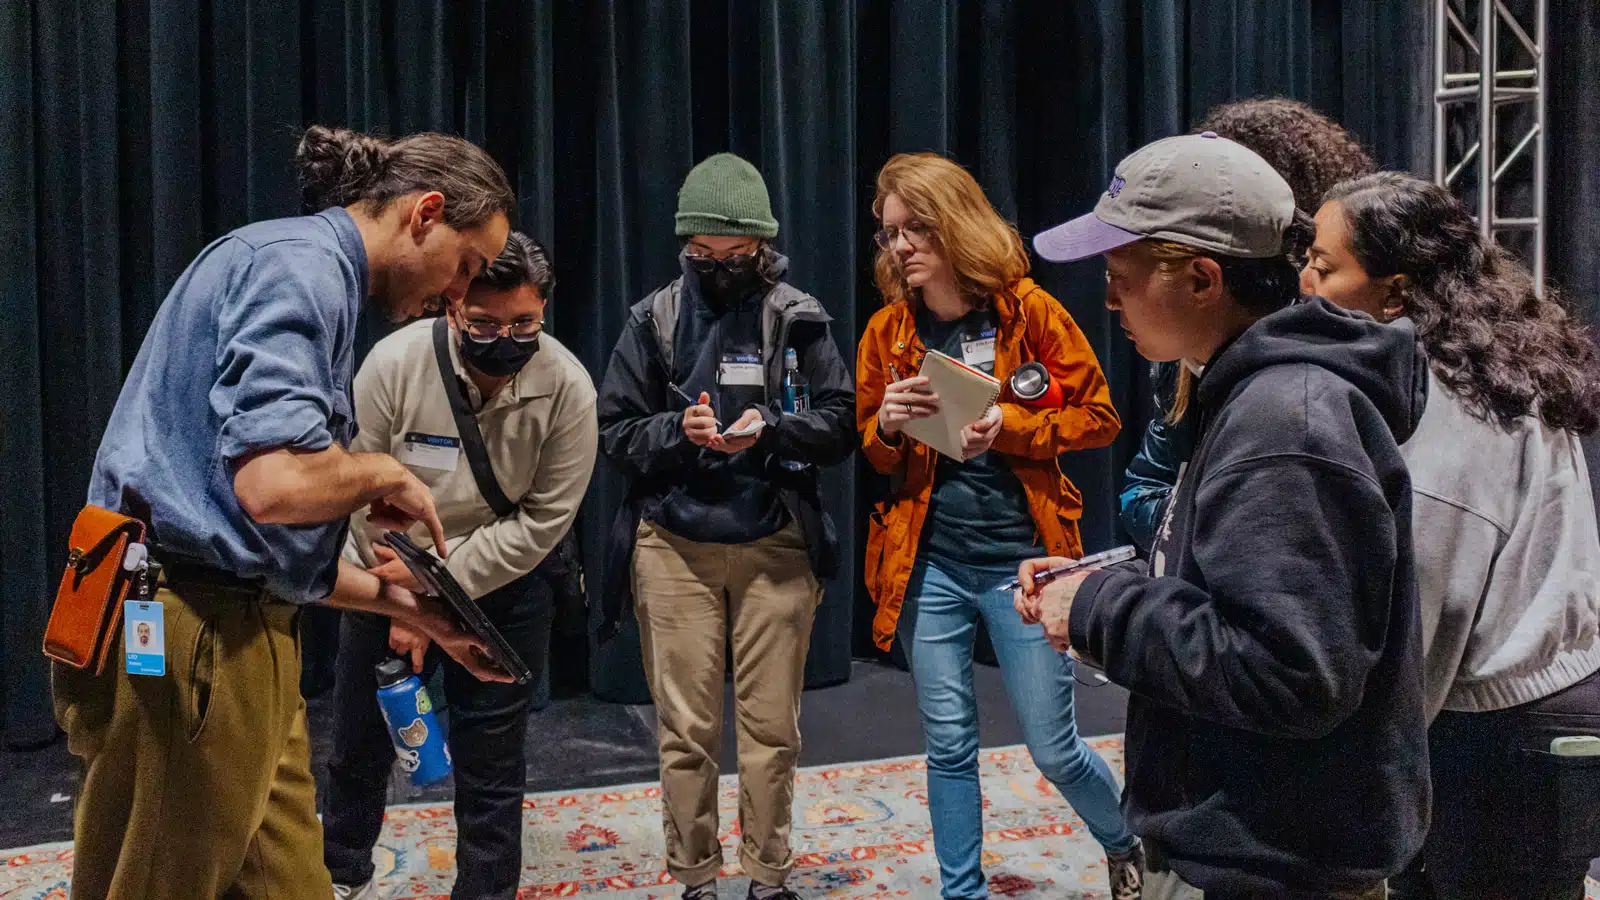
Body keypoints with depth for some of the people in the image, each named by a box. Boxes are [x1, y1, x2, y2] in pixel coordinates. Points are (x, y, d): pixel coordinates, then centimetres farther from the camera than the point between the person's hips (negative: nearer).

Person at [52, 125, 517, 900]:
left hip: (232, 640, 10)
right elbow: (275, 482, -27)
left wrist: (410, 606, 21)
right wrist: (386, 473, -8)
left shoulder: (311, 273, 19)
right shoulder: (300, 263, -11)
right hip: (184, 646, -10)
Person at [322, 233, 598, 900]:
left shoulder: (568, 388, -21)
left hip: (503, 583, -1)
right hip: (389, 572, 1)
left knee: (491, 765, 1)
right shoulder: (395, 363, -22)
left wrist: (435, 579, -20)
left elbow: (543, 520, -17)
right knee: (359, 745, 15)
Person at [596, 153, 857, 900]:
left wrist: (770, 429, -19)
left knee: (771, 725, 5)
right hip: (674, 545, 1)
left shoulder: (796, 317, 0)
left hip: (775, 545, 0)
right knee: (686, 727, 4)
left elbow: (839, 424, -2)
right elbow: (616, 431, 3)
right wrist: (678, 430, -16)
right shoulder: (654, 319, 3)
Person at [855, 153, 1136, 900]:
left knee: (1052, 747, 4)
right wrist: (886, 425, -10)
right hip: (928, 562, 3)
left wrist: (1008, 425, -18)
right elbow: (871, 449, 13)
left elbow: (1098, 416, -3)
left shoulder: (1027, 309, -5)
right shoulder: (887, 330, 4)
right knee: (949, 745, 7)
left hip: (1022, 557, -3)